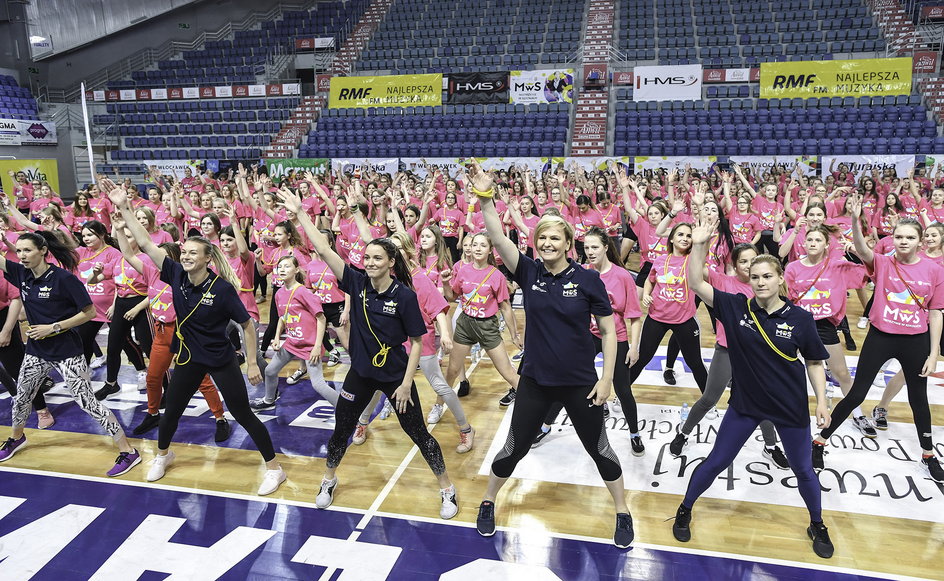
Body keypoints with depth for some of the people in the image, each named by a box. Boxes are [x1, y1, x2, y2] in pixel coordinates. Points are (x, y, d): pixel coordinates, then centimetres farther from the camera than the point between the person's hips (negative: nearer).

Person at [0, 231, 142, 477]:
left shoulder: (64, 278, -18)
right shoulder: (21, 273, 1)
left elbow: (90, 312, -17)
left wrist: (53, 327, -19)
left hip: (66, 352, -7)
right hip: (36, 351, 7)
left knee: (87, 403, -8)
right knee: (21, 397, 23)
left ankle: (128, 451, -3)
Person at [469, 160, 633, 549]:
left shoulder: (588, 279, -10)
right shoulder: (529, 273, -6)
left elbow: (608, 330, -5)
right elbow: (498, 238, -19)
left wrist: (606, 378, -8)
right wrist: (485, 199, -32)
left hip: (581, 382, -1)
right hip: (535, 380, 1)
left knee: (598, 448, 14)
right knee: (514, 448, 12)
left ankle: (623, 512, 37)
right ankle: (488, 503, 37)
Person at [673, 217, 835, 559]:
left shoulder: (800, 319, -11)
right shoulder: (736, 307, -11)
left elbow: (814, 362, -1)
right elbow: (696, 284, -19)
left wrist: (822, 402, -4)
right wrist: (699, 245, -29)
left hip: (790, 406, 0)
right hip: (745, 403, 0)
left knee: (802, 469, 17)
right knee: (715, 462, 8)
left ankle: (817, 526, 43)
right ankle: (684, 511, 28)